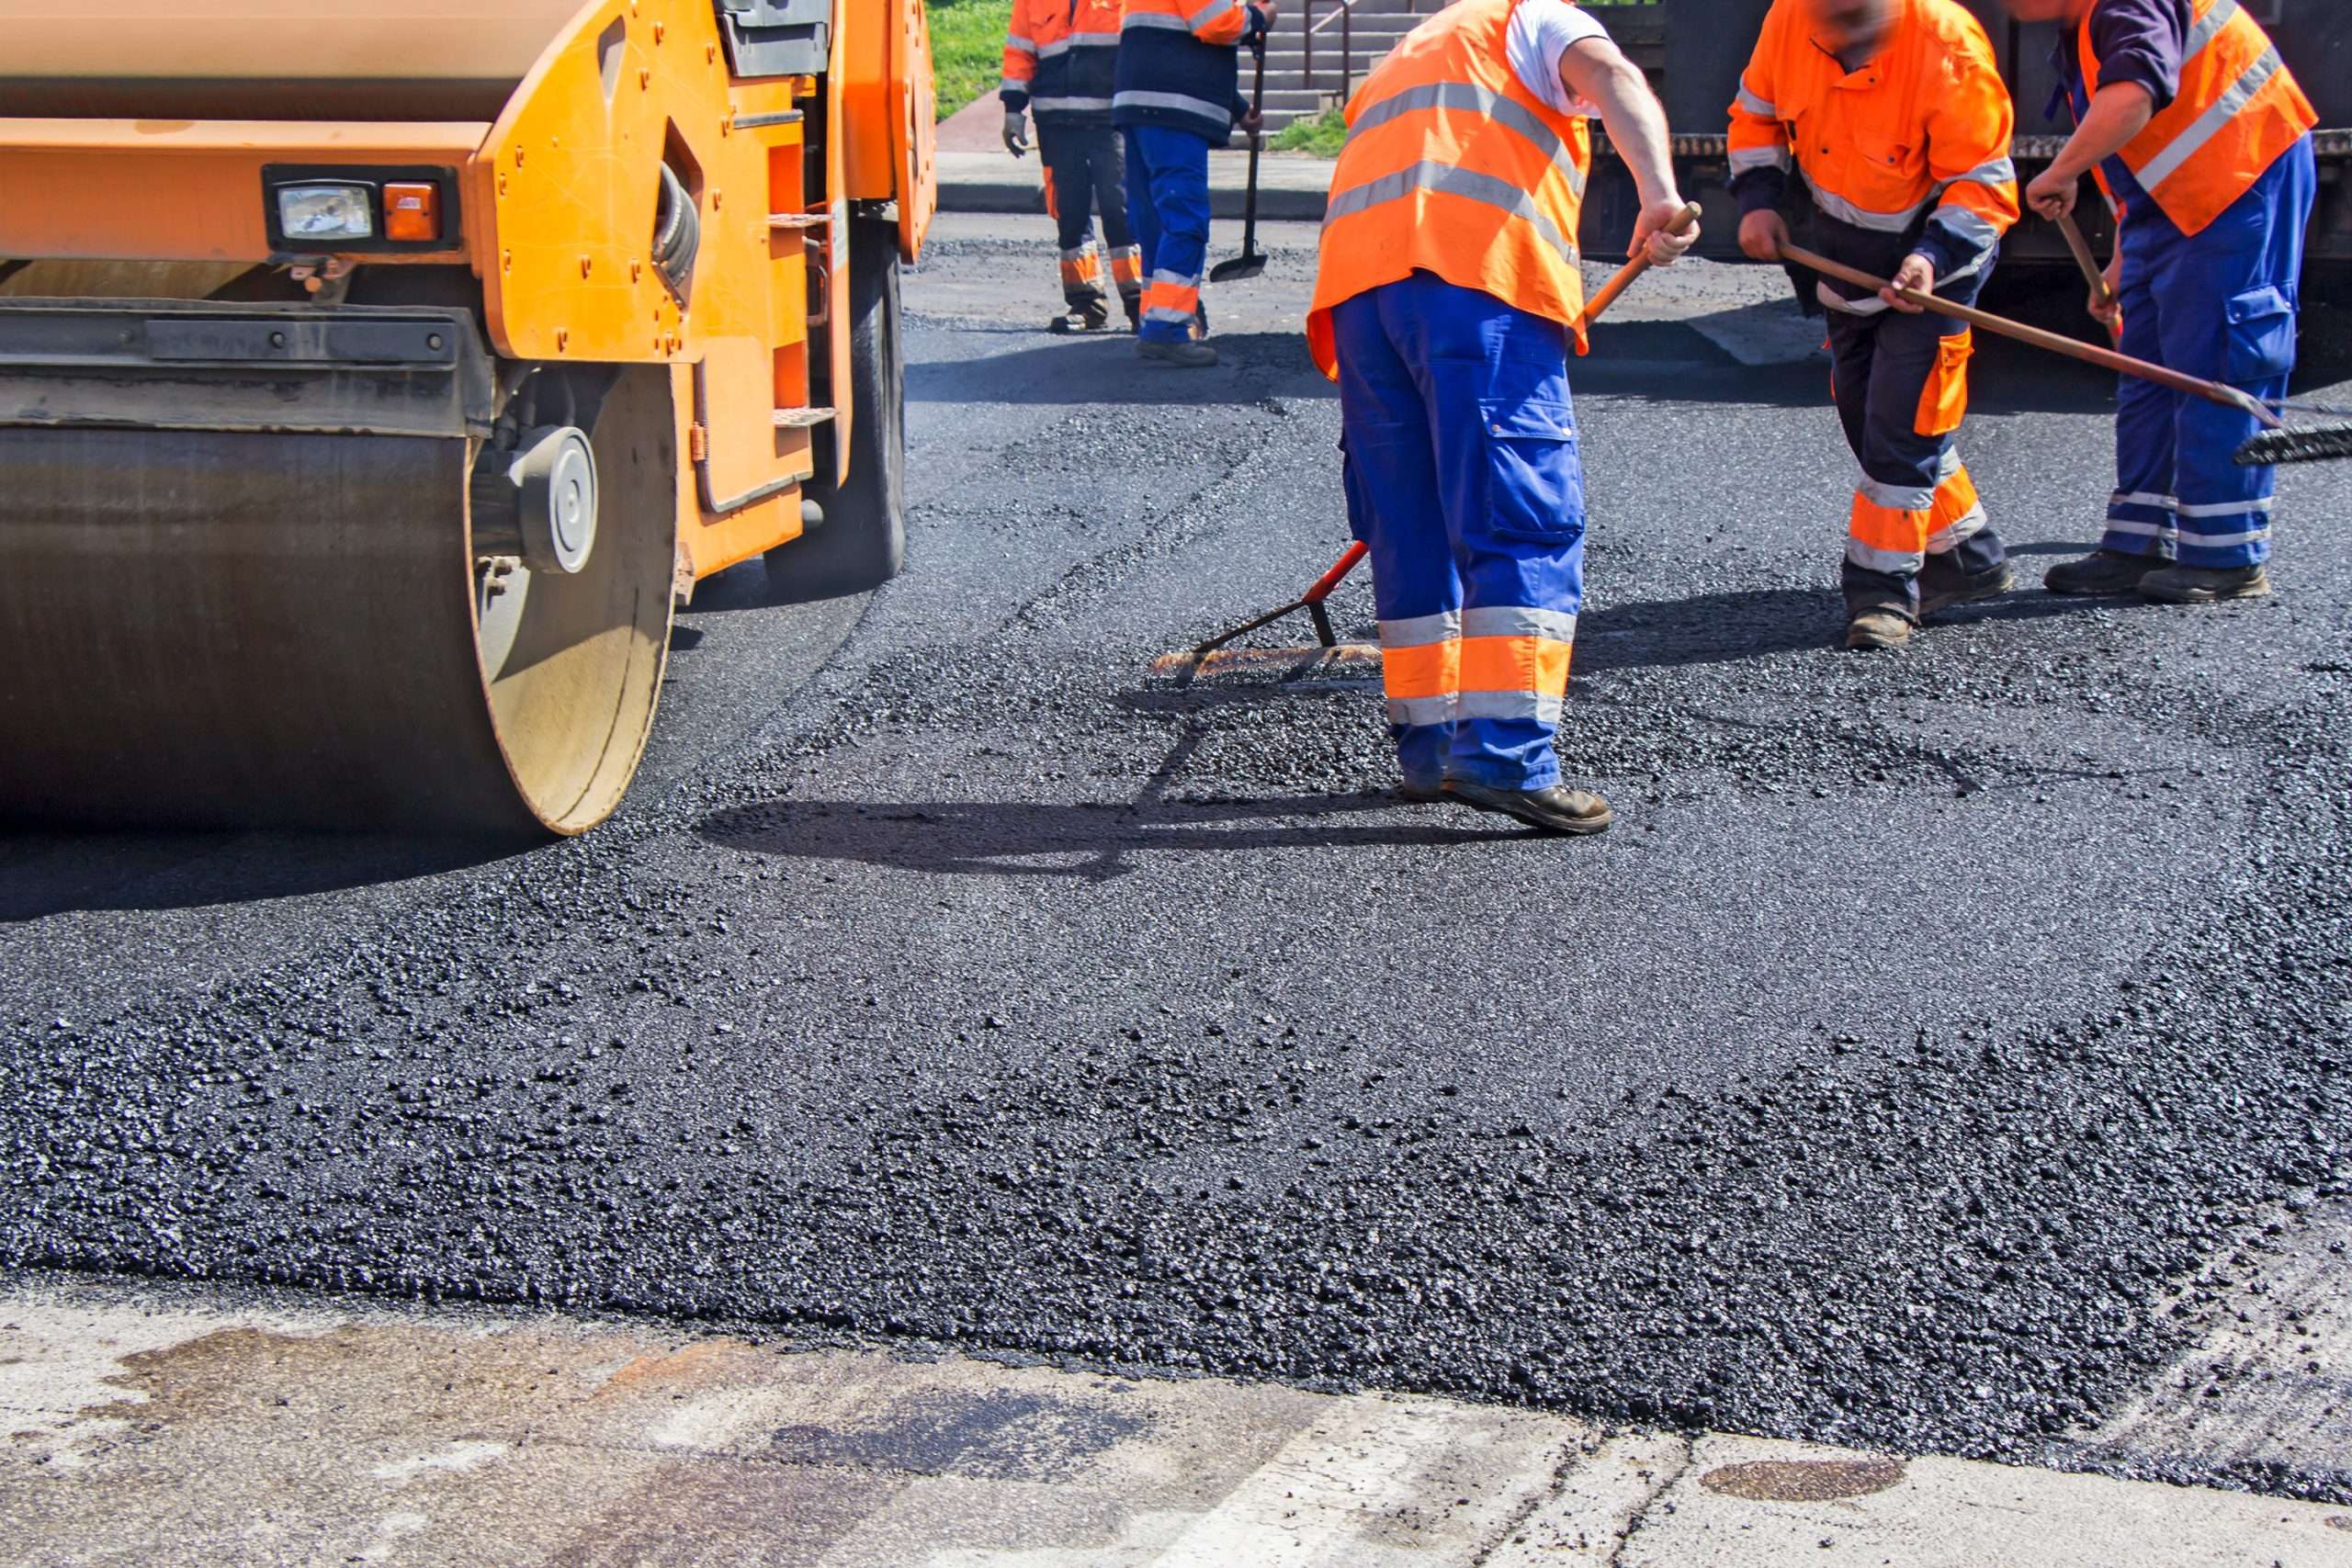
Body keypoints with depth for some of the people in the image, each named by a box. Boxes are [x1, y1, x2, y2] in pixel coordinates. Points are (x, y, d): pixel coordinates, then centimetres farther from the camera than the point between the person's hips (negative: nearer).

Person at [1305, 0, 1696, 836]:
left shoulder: (1394, 68, 41)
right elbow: (1610, 75, -3)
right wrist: (1659, 192, -18)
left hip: (1356, 284, 7)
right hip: (1478, 277, -7)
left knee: (1410, 530, 15)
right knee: (1529, 523, -8)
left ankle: (1430, 745, 19)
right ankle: (1506, 755, -16)